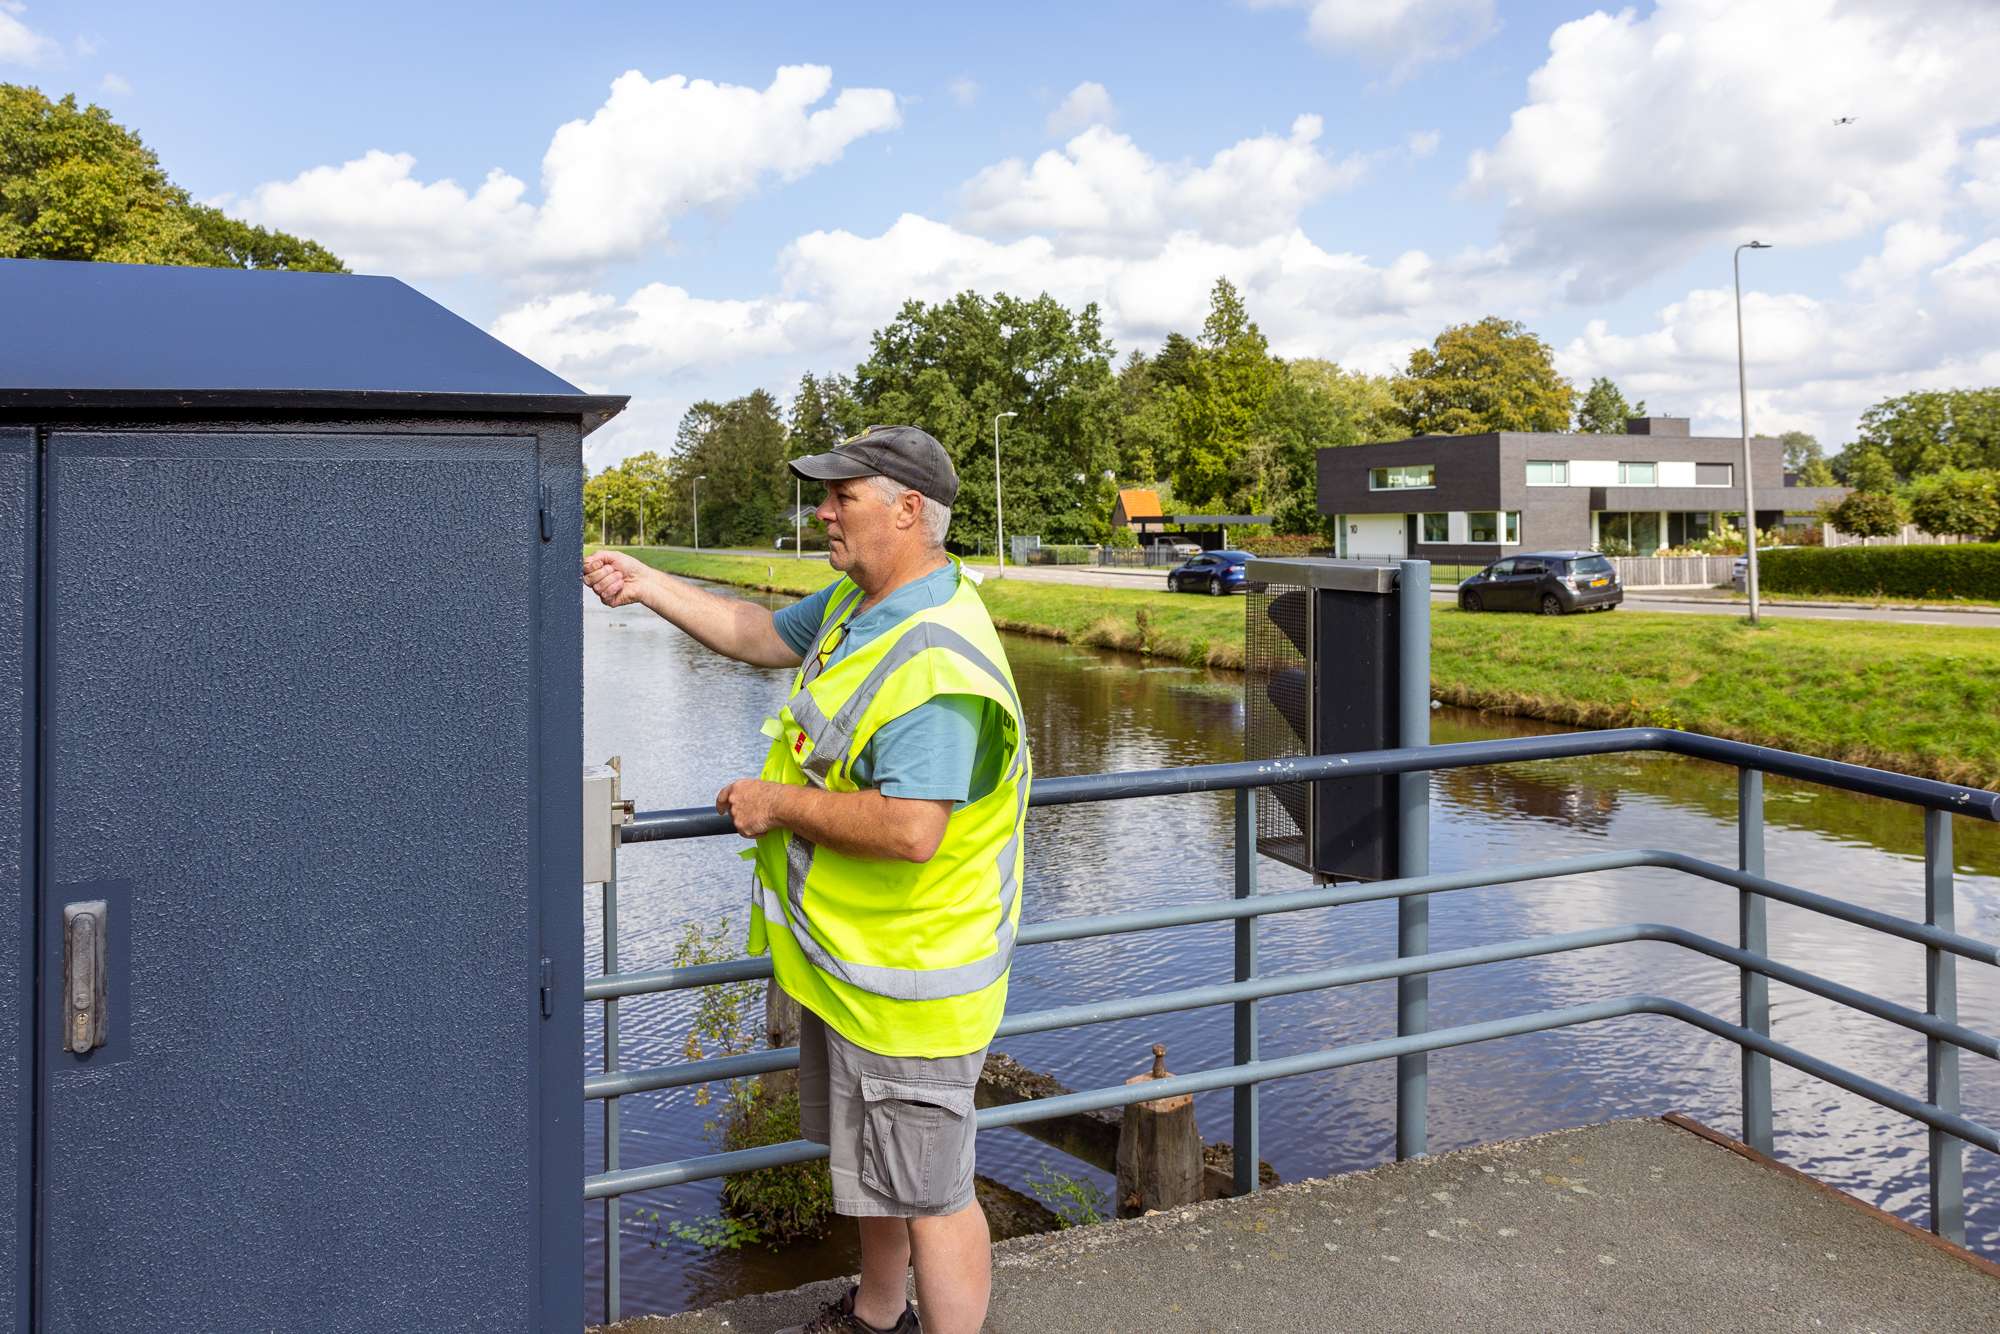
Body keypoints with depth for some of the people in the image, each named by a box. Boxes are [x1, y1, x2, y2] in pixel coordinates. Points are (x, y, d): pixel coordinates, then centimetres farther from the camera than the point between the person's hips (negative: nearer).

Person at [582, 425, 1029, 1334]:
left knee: (927, 1195, 4)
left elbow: (910, 830, -36)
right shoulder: (858, 602, 5)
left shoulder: (937, 661, -29)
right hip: (844, 959, 11)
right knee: (869, 1164, 28)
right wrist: (644, 584, 16)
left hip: (905, 983, -11)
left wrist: (781, 804, -22)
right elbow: (764, 636, 22)